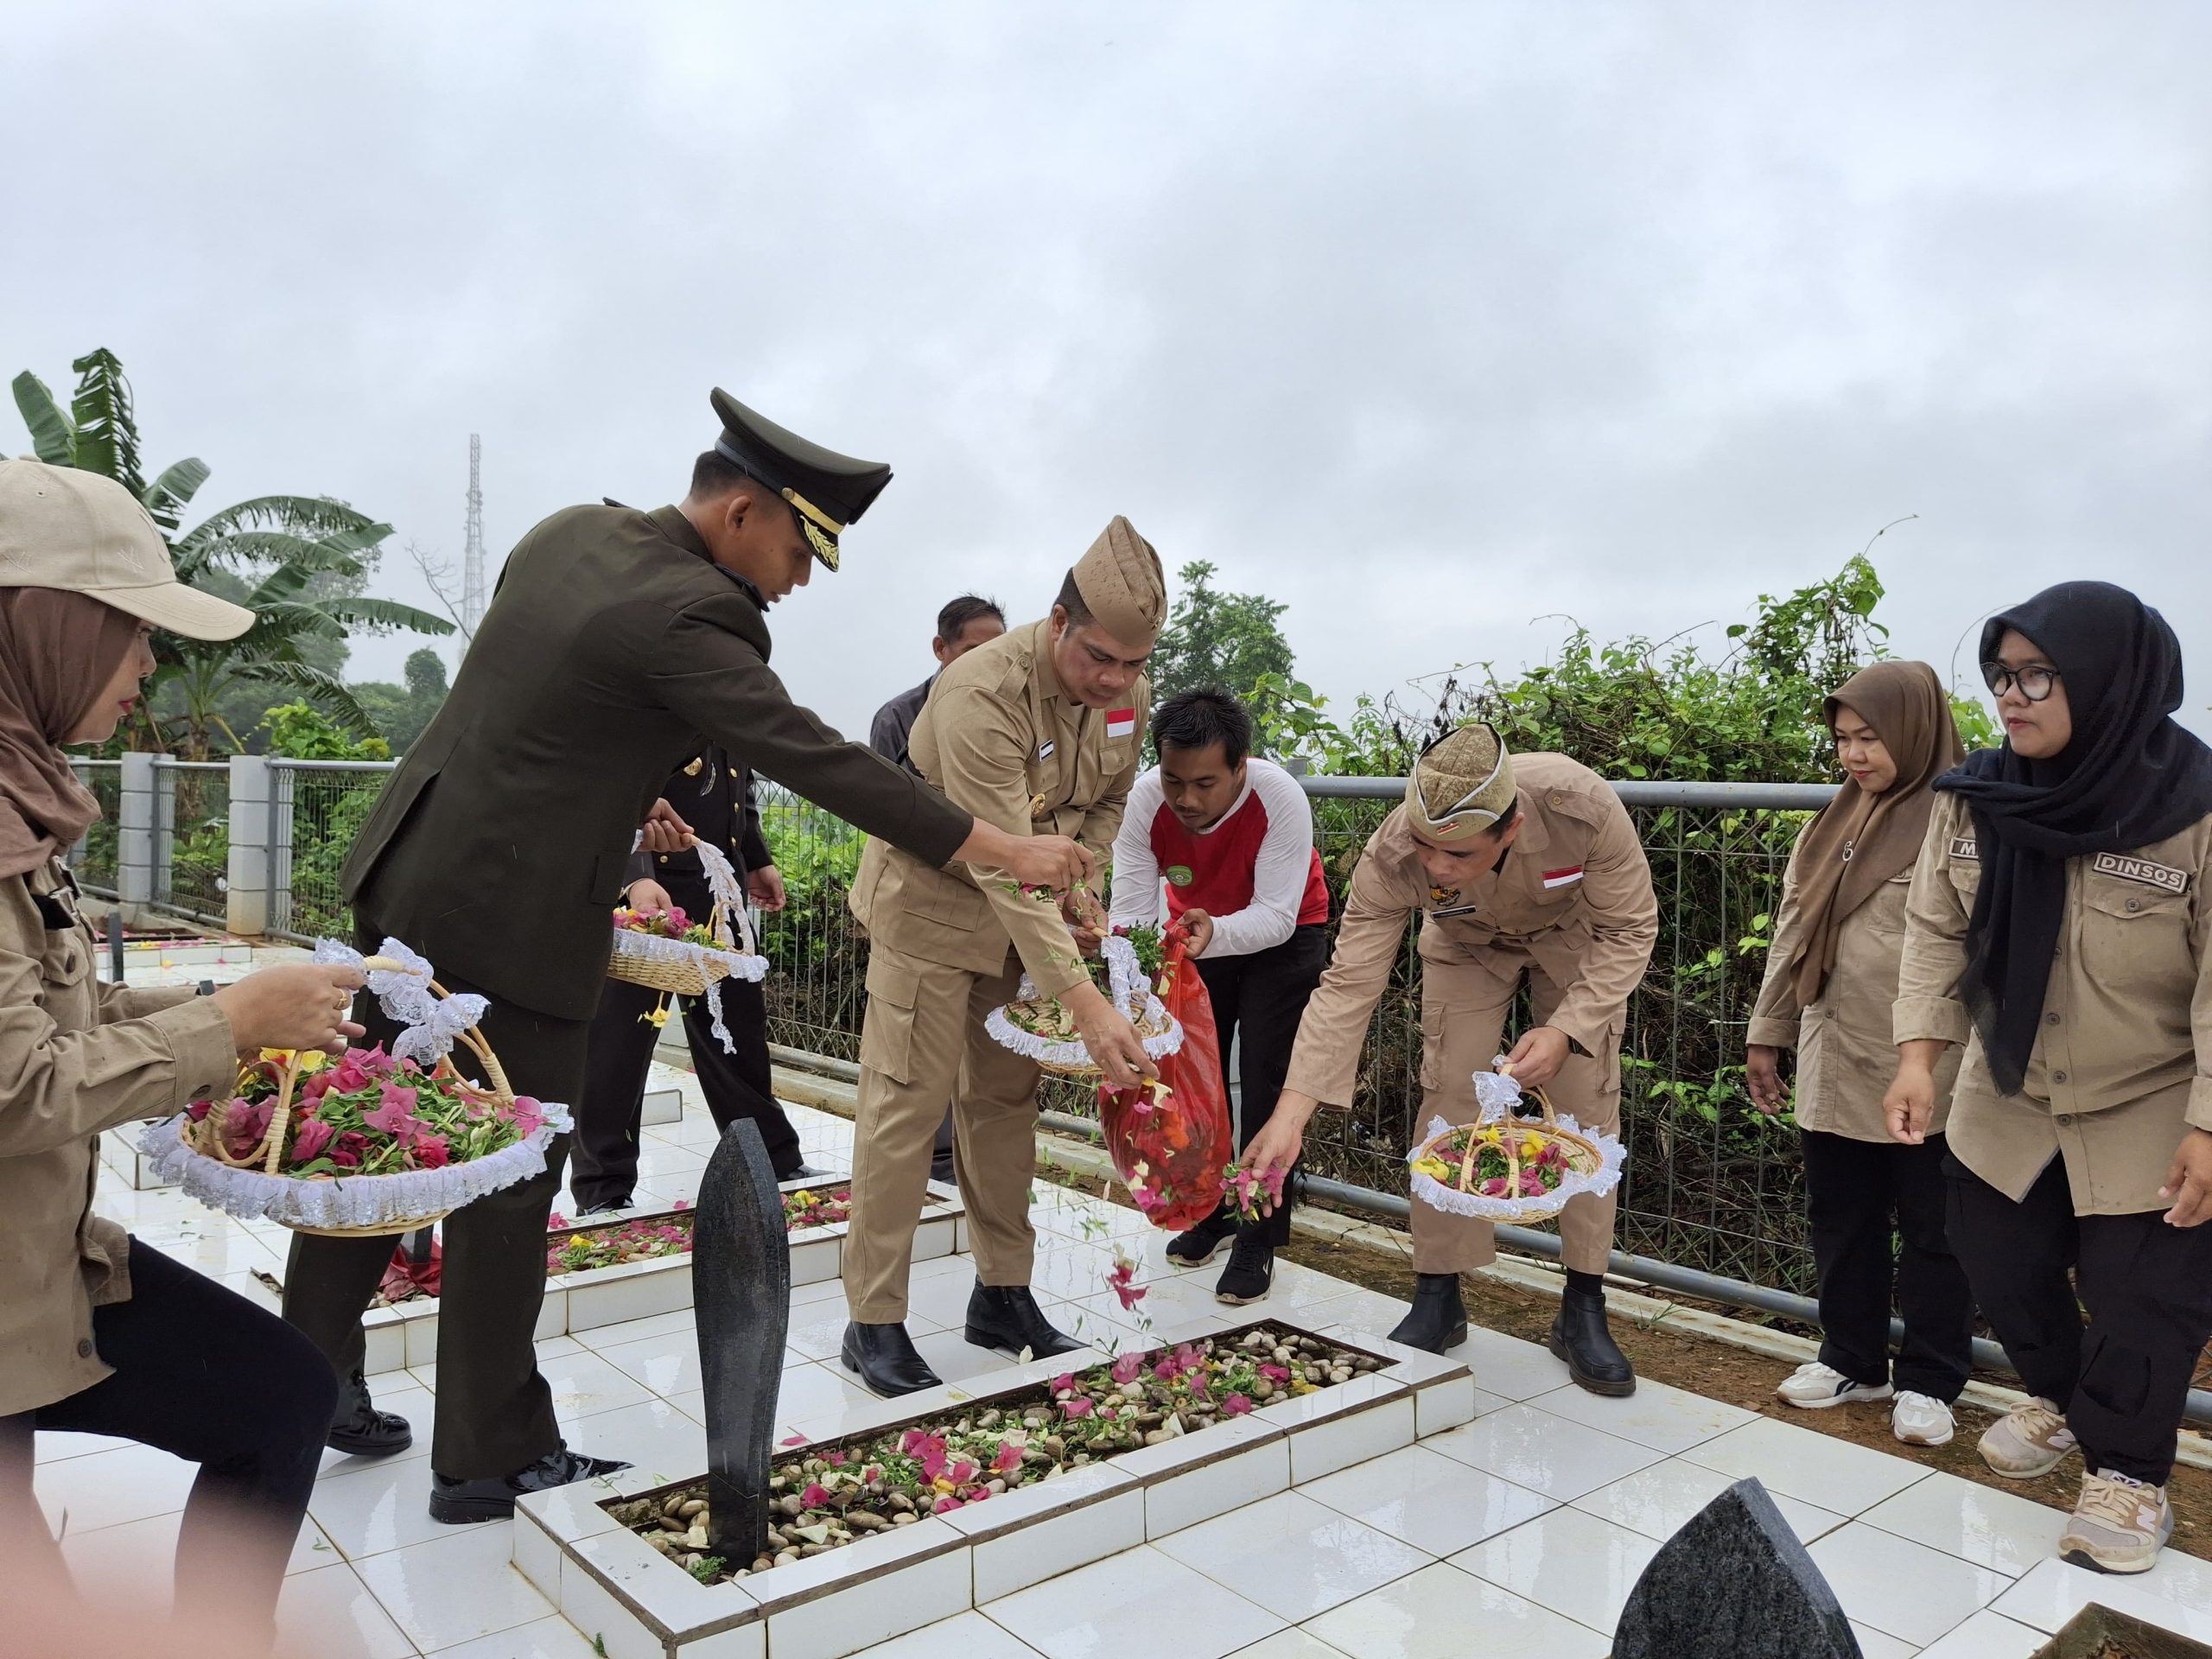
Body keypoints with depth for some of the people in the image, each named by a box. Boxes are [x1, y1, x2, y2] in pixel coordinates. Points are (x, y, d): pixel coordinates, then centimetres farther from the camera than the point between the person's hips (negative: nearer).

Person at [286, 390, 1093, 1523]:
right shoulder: (687, 613, -21)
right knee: (509, 1187, 4)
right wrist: (1001, 848, -20)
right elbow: (812, 758, -24)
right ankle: (488, 1461, 19)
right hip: (510, 922, -9)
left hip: (407, 876, 9)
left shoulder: (569, 532, 6)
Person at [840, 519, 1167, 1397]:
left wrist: (1082, 886, -9)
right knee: (906, 1103, -6)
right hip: (935, 897, -6)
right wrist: (1087, 1004, -41)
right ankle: (874, 1323, 6)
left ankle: (1002, 1296, 23)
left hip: (1029, 910, 7)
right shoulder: (982, 693, -32)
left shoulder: (1127, 694, -9)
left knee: (1006, 1100, 11)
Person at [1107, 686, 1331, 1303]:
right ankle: (1211, 1211, 33)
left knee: (1266, 1083, -10)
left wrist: (1216, 932, -57)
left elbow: (1275, 916, -37)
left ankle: (1259, 1241, 3)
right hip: (1197, 930, 4)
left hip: (1282, 938, -4)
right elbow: (1131, 910, -28)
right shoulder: (1145, 801, -28)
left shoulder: (1280, 798, -36)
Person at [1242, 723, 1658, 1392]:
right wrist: (1289, 1116, -42)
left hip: (1578, 936, 0)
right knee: (1448, 1101, -7)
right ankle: (1437, 1299, 8)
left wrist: (1565, 1029, -36)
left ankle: (1583, 1312, 6)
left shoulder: (1583, 807, -42)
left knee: (1587, 1105, -7)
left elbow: (1629, 931, -25)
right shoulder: (1393, 854, -39)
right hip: (1468, 944, 1)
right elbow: (1348, 984, -35)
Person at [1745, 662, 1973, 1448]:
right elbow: (1792, 931, 14)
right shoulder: (1836, 822, 11)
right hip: (1834, 1068, 6)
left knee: (1932, 1230, 9)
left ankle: (1929, 1381, 24)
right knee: (1842, 1221, 15)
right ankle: (1853, 1359, 31)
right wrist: (1767, 1032, 15)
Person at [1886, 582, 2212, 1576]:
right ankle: (2058, 1399, 46)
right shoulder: (1974, 799, -11)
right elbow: (1936, 932, -7)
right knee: (2000, 1262, 18)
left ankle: (2125, 1468, 31)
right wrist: (1920, 1056, -16)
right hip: (2007, 1101, 5)